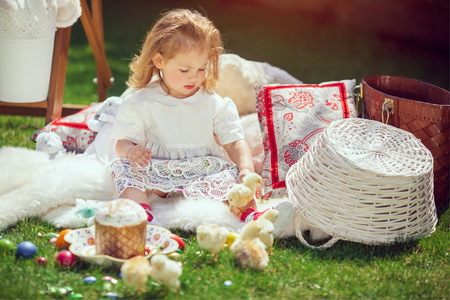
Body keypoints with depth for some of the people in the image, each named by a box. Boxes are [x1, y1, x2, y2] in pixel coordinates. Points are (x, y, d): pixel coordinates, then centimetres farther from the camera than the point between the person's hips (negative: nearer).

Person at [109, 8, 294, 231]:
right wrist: (130, 150, -21)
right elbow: (123, 141, 6)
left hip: (205, 171, 1)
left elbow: (235, 143, 1)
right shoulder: (140, 104, 2)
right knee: (122, 167, -25)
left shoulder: (215, 104, 5)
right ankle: (140, 210, -45)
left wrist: (246, 169, -20)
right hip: (156, 172, 0)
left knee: (233, 175, -25)